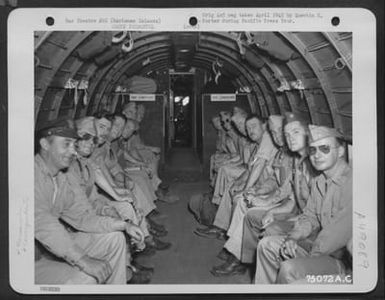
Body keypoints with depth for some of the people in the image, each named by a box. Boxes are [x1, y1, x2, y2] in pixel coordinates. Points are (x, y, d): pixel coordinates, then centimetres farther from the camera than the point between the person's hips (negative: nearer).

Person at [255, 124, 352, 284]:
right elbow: (309, 217, 15)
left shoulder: (350, 182, -21)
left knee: (289, 269, -27)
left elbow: (341, 230, -25)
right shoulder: (318, 182, 10)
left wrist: (310, 257, -19)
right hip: (318, 245, 9)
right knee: (267, 245, 6)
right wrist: (292, 238, -5)